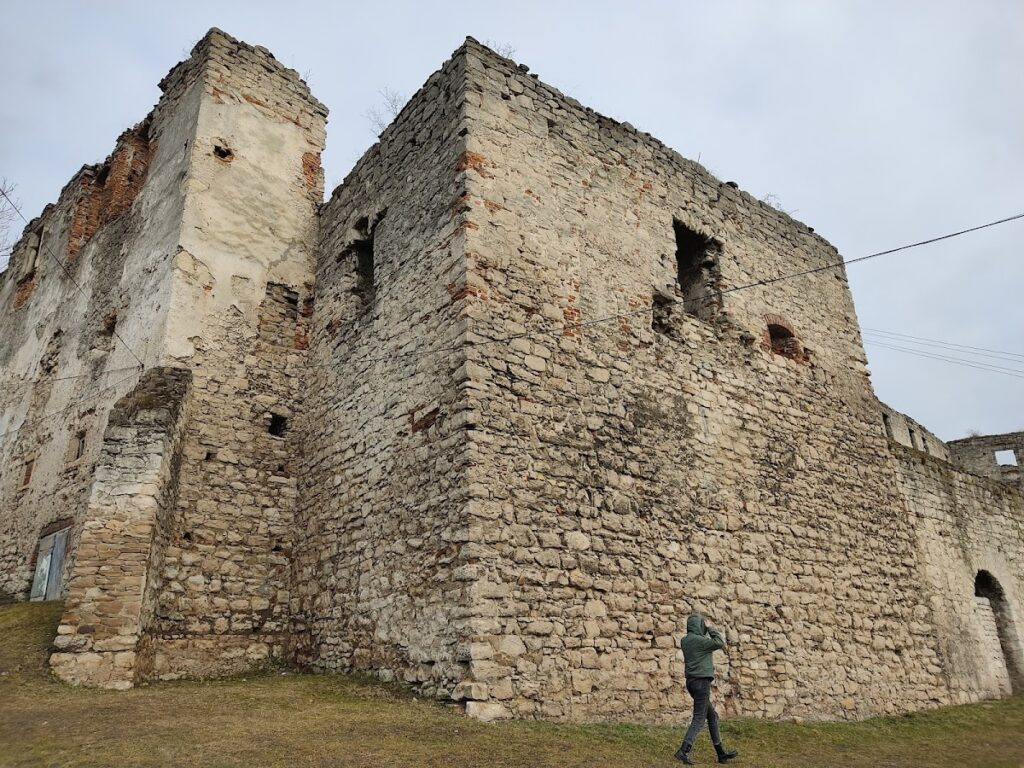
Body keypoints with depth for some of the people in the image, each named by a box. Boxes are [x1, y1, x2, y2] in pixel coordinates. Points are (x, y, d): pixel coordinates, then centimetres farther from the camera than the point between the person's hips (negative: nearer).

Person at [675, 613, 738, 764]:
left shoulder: (685, 641, 10)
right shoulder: (699, 640, -16)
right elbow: (720, 643, -10)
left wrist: (706, 631, 12)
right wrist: (710, 628, -2)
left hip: (692, 681, 9)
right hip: (701, 681, -9)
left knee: (712, 716, 17)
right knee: (699, 718, -8)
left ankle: (721, 752, 23)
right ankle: (684, 751, -15)